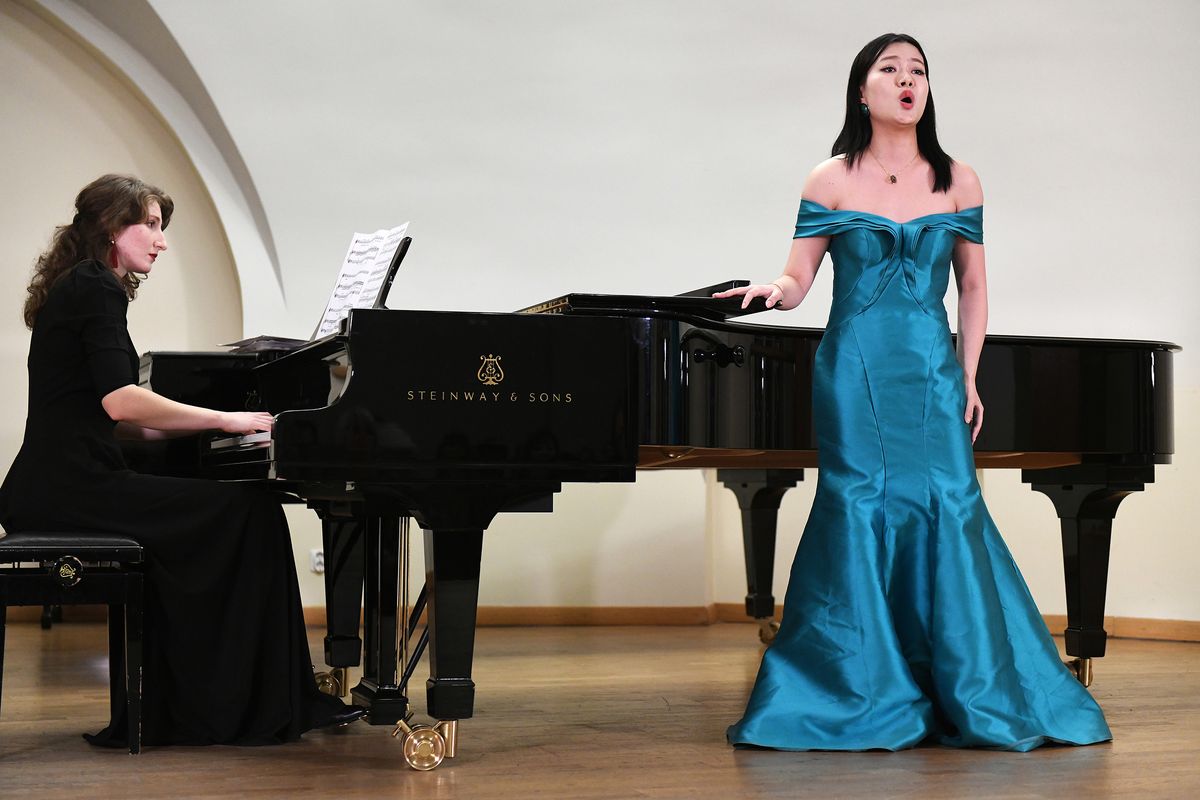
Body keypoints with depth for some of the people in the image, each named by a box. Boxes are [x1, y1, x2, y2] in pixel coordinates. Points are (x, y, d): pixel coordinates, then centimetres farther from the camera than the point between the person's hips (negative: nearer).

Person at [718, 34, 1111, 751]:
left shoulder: (958, 182, 8)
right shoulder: (830, 181, 3)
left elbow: (974, 287, 12)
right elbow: (797, 279, 2)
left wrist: (968, 376, 5)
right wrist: (775, 289, -22)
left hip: (933, 371, 1)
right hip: (854, 372, -1)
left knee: (951, 512, -6)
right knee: (860, 511, -4)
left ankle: (977, 692, 8)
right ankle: (865, 696, 9)